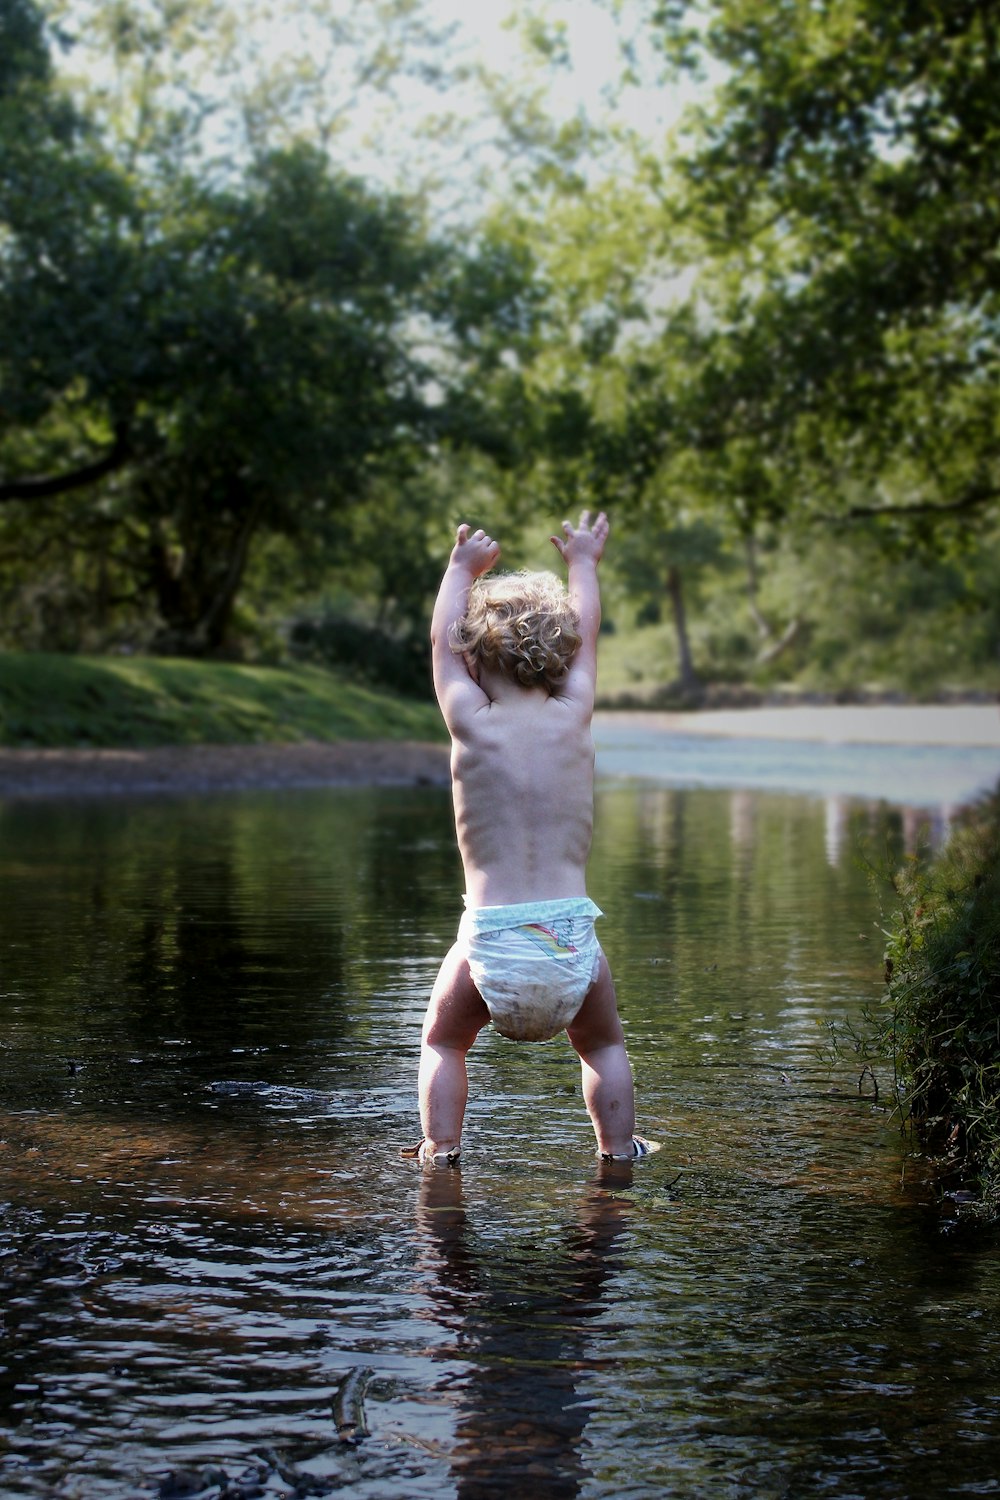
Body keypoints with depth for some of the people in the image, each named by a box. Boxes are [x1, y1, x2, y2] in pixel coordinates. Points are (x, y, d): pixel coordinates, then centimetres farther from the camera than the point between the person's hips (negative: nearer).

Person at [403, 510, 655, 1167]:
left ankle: (440, 1148, 16)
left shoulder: (471, 724, -2)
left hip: (490, 936, -1)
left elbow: (442, 642, 17)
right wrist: (583, 562, 38)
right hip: (571, 933, 1)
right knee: (604, 1045, 26)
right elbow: (586, 637, 22)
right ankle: (618, 1148, 23)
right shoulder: (573, 719, 2)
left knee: (443, 1043, 23)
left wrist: (464, 569, 32)